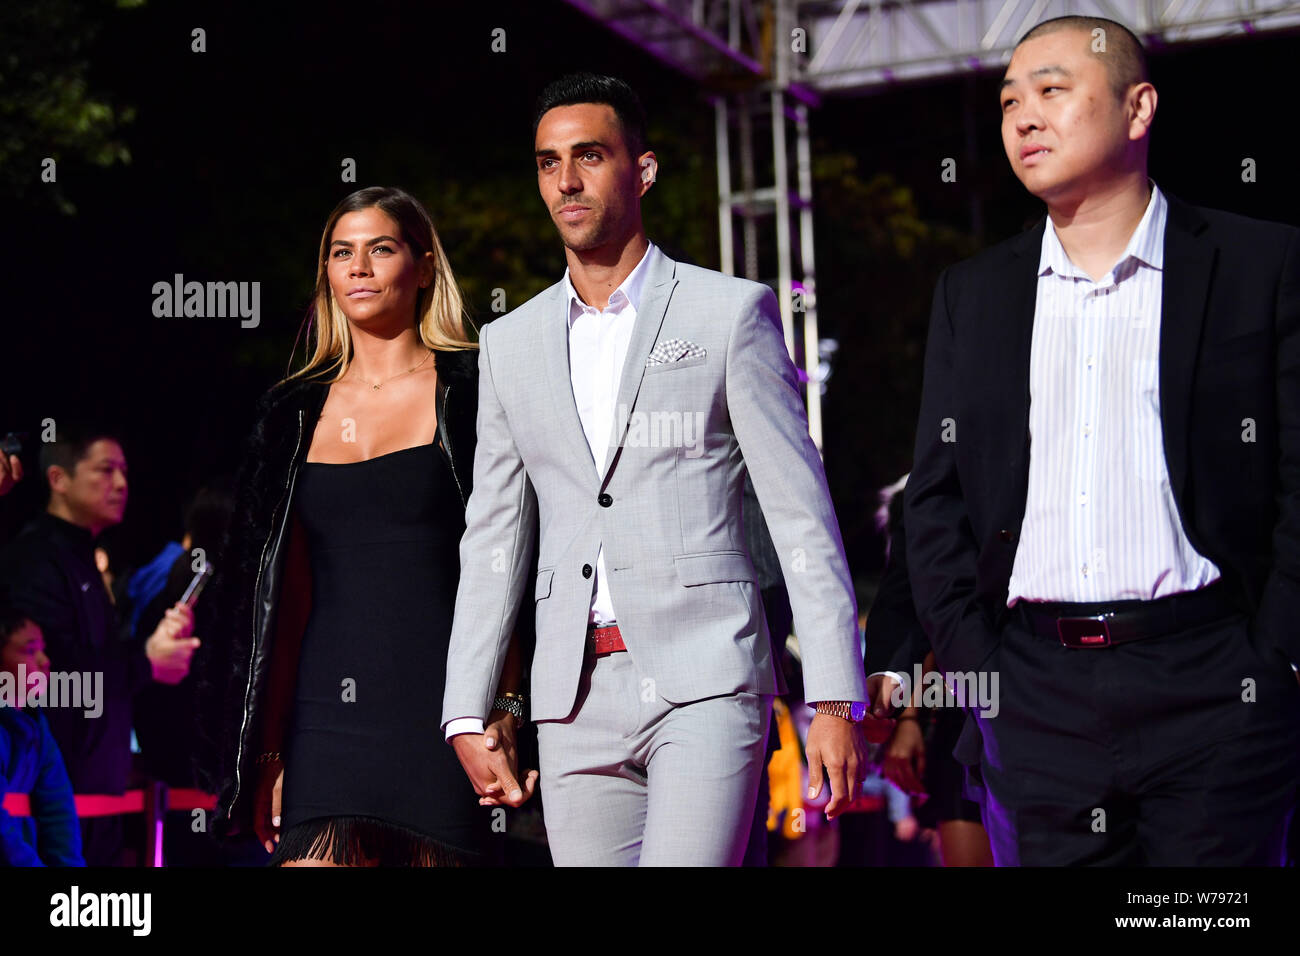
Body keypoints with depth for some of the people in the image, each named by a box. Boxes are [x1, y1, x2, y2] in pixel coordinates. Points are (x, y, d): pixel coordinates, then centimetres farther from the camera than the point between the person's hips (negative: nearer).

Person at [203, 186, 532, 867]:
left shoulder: (471, 393, 3)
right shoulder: (295, 412, 14)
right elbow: (286, 595, 13)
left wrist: (506, 707, -11)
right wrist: (268, 751, 8)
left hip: (442, 707, -3)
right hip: (326, 709, 3)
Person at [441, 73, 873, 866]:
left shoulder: (730, 312, 3)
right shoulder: (511, 343, 15)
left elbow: (801, 514, -1)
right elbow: (494, 540, 17)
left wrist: (836, 701, -7)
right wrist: (466, 717, 10)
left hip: (705, 681, -4)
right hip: (577, 697, 4)